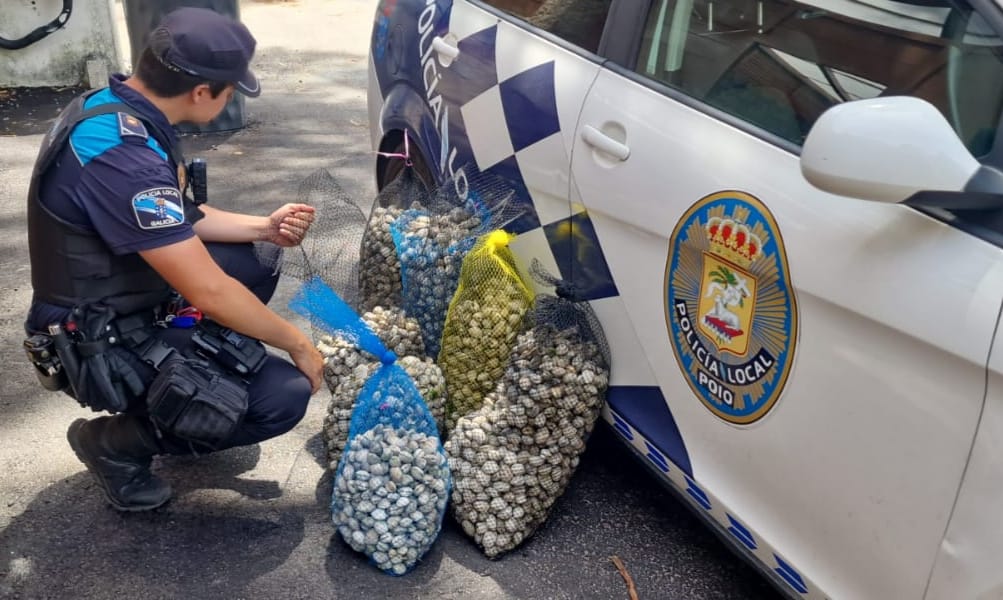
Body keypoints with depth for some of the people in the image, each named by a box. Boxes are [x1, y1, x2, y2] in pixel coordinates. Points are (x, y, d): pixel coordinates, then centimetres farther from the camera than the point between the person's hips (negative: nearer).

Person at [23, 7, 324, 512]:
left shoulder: (114, 108, -1)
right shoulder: (120, 153, -32)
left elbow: (175, 220, 13)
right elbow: (208, 291, -30)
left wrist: (263, 227, 2)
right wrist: (298, 344, -16)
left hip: (124, 303, 9)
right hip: (100, 346, -9)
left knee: (254, 260, 12)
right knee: (284, 395, -16)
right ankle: (116, 441, 1)